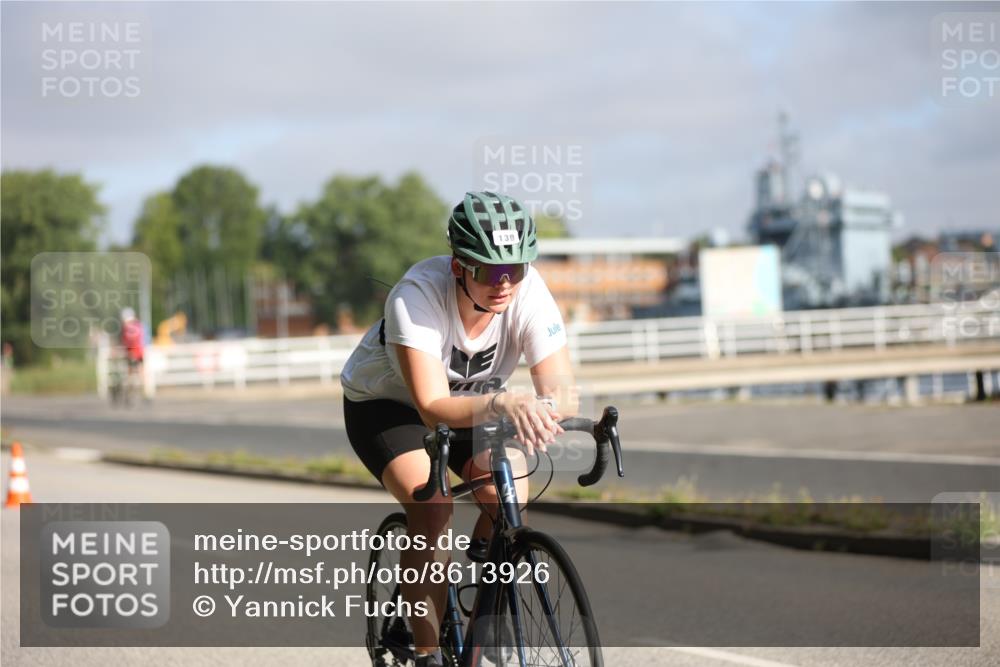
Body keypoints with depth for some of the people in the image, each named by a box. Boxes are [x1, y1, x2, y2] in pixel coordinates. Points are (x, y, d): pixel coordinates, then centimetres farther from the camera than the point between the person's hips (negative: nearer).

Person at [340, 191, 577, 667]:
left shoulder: (529, 292, -27)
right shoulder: (417, 296, -37)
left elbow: (563, 391, -31)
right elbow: (434, 408, -45)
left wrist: (544, 408, -54)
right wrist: (501, 403, -62)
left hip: (473, 399, 4)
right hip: (384, 402, -3)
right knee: (432, 507, -28)